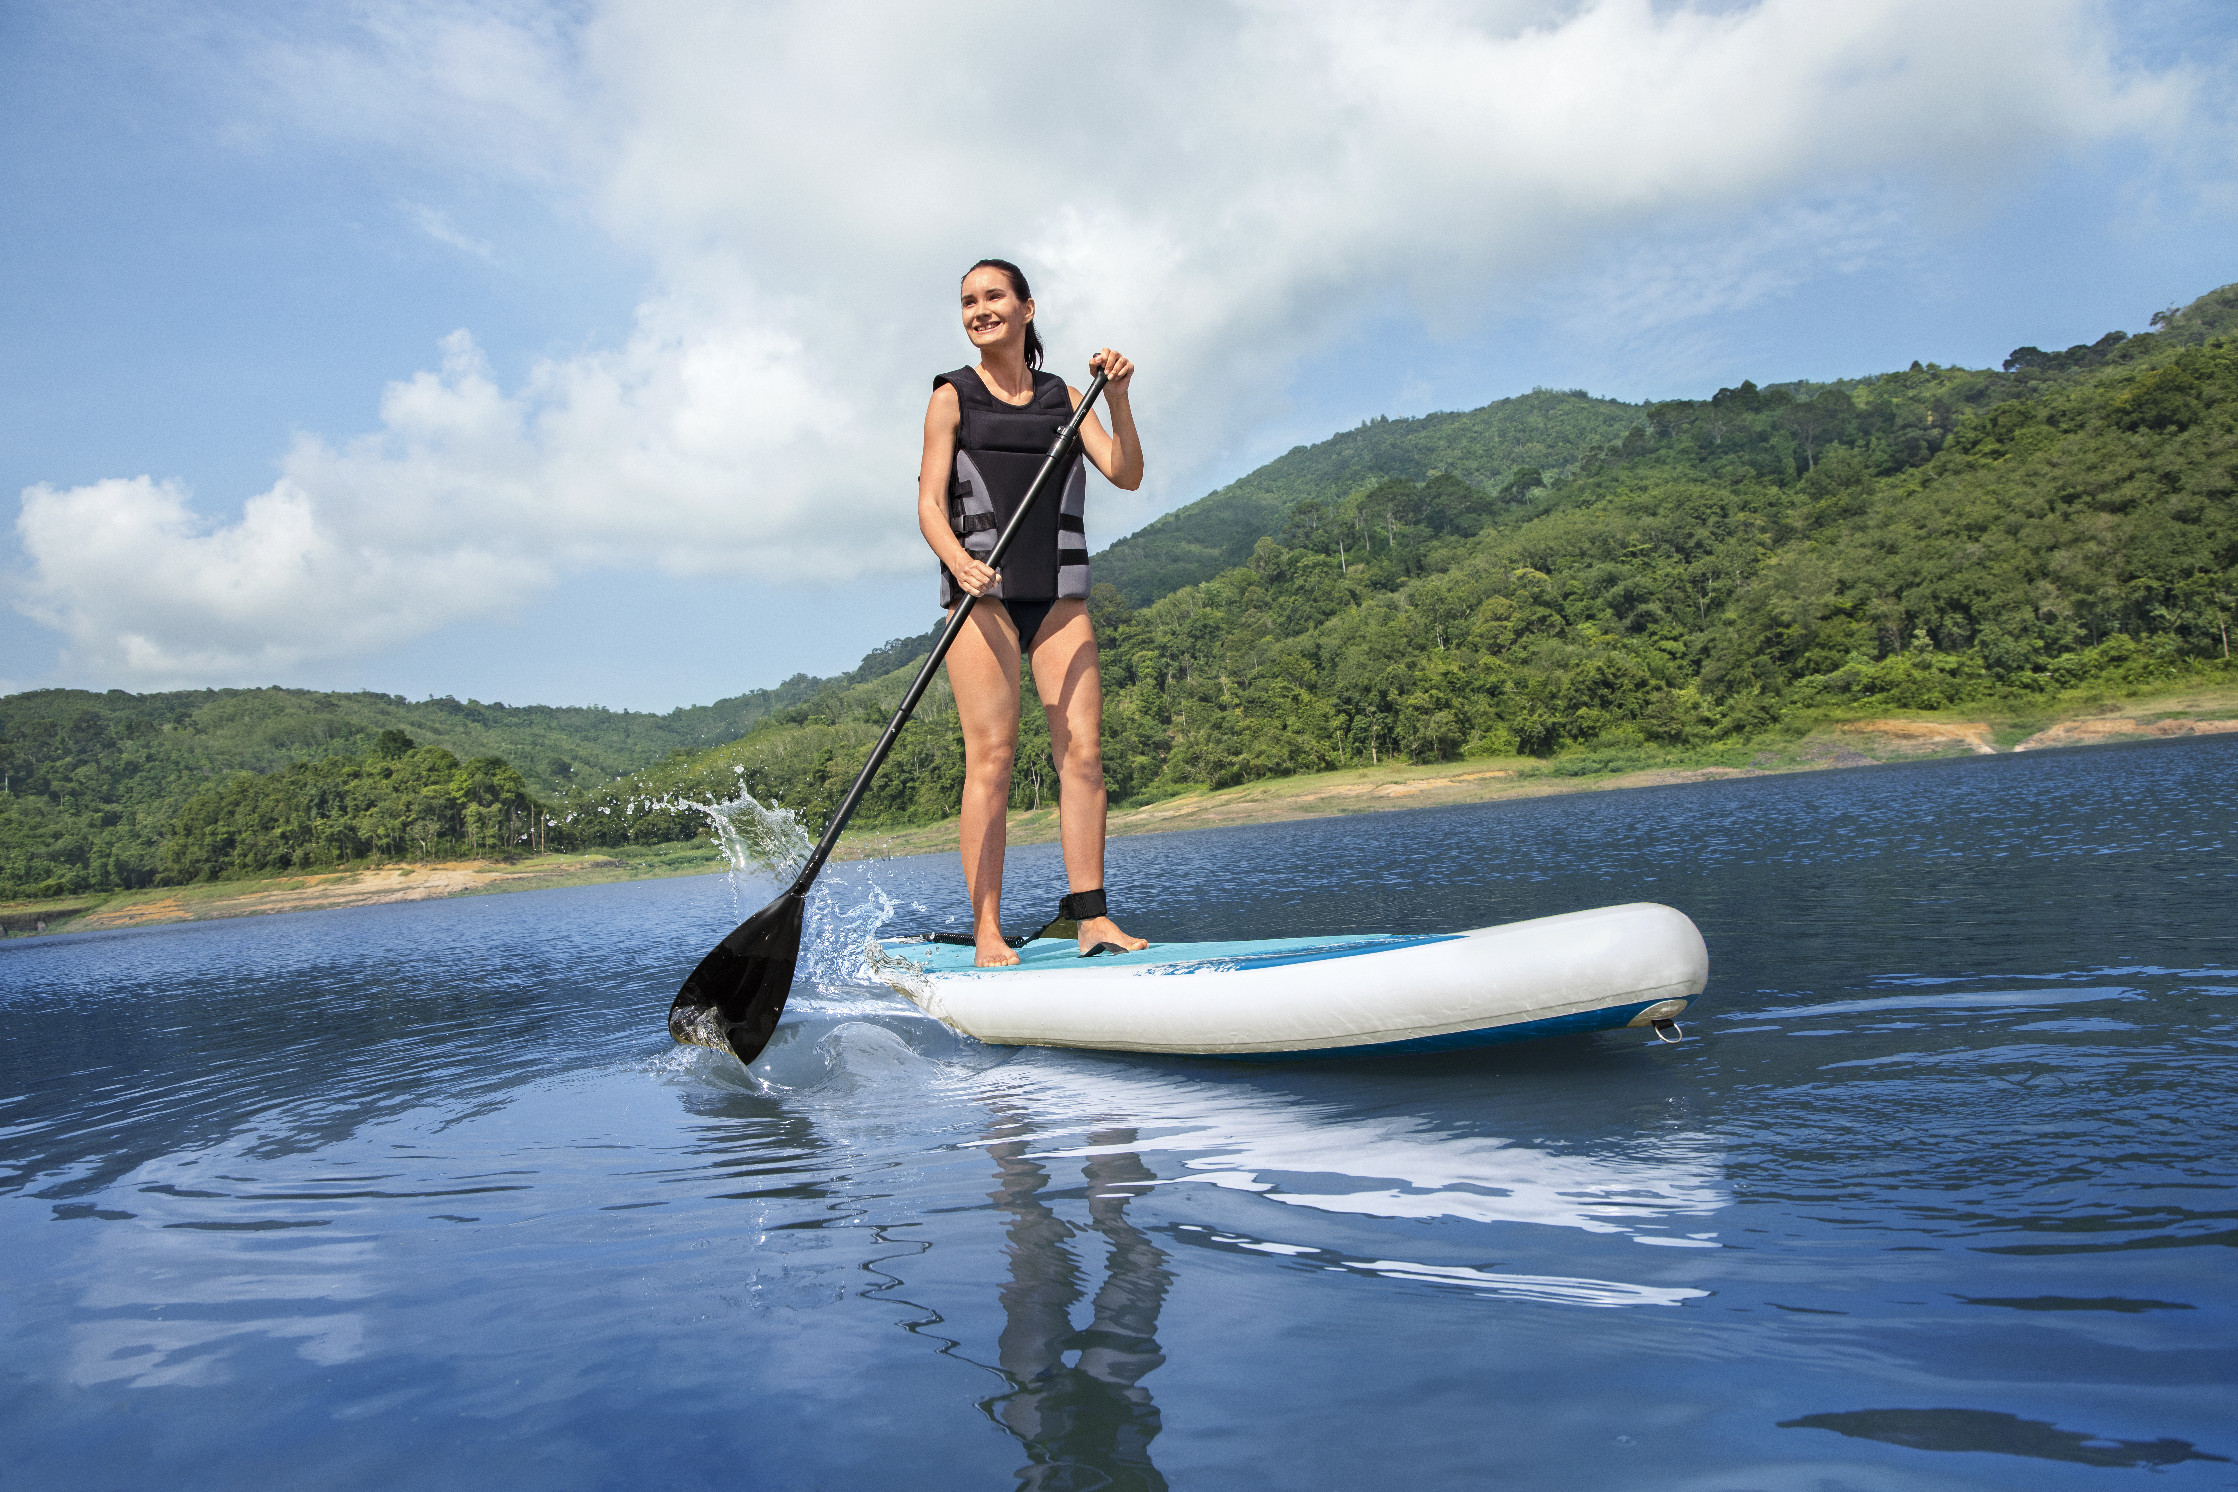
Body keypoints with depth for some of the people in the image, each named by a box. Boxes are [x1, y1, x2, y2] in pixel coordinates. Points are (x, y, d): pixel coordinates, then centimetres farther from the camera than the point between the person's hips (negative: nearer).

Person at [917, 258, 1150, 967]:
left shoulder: (1064, 397, 16)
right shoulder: (952, 397, 7)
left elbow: (1126, 475, 6)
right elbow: (930, 502, -2)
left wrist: (1116, 398, -9)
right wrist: (959, 561, -22)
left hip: (1058, 590, 4)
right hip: (981, 586, -3)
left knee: (1083, 749, -4)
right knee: (991, 755, -10)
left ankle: (1090, 916, 1)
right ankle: (987, 932, -8)